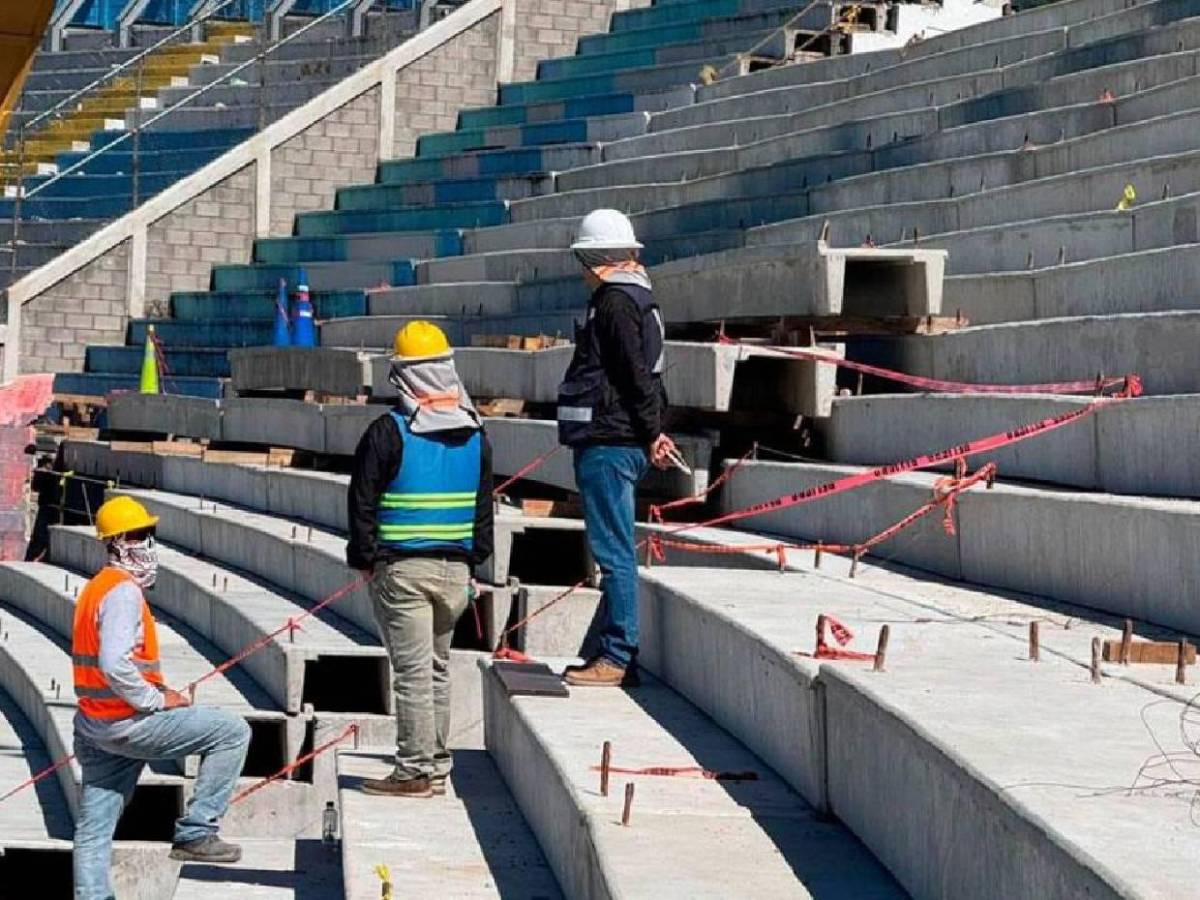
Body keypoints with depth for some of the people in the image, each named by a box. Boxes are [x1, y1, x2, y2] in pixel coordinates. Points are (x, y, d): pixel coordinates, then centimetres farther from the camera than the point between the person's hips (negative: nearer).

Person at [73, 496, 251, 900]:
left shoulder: (96, 589, 17)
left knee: (94, 826, 13)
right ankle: (195, 833, -6)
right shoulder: (123, 592, -16)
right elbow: (115, 665, -28)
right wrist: (157, 699, -17)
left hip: (95, 725, 11)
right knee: (232, 732, -7)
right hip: (127, 723, -11)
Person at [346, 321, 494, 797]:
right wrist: (475, 559, 19)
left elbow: (362, 502, -7)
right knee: (438, 668, 15)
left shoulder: (388, 432, -10)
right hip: (456, 569, 5)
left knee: (412, 671, -3)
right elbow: (485, 505, 12)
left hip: (401, 567, -5)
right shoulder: (476, 434, 6)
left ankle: (415, 771, 0)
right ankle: (437, 766, 21)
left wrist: (364, 560, 2)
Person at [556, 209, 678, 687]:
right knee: (615, 552, 13)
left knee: (613, 552, -9)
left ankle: (616, 656, -7)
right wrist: (652, 431, 17)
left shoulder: (615, 301, -12)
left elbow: (637, 374, -18)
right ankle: (619, 654, 19)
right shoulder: (635, 298, 20)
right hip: (618, 443, 11)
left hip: (608, 444, -11)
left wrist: (651, 433, -12)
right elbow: (643, 375, 22)